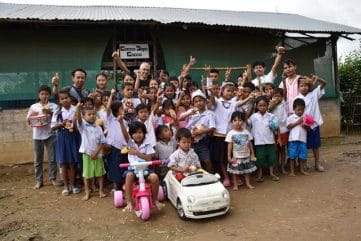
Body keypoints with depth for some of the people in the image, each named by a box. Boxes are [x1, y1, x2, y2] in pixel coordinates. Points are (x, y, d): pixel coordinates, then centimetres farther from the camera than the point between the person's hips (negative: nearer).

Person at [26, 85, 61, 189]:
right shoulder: (33, 106, 6)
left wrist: (50, 112, -22)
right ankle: (39, 180, 18)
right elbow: (28, 121, 10)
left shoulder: (53, 106, 1)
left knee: (52, 159, 4)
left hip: (50, 135, -2)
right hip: (37, 136, 2)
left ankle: (53, 178, 16)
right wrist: (31, 116, -11)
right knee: (37, 160, 9)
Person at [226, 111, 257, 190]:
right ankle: (235, 185, 19)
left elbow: (250, 144, 6)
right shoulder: (231, 133, -9)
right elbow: (230, 145, -7)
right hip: (236, 157, -3)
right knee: (235, 171, 5)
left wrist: (252, 154, 7)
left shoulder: (246, 132, 0)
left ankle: (248, 183, 29)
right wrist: (229, 156, -9)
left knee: (247, 170, 14)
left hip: (246, 156, 3)